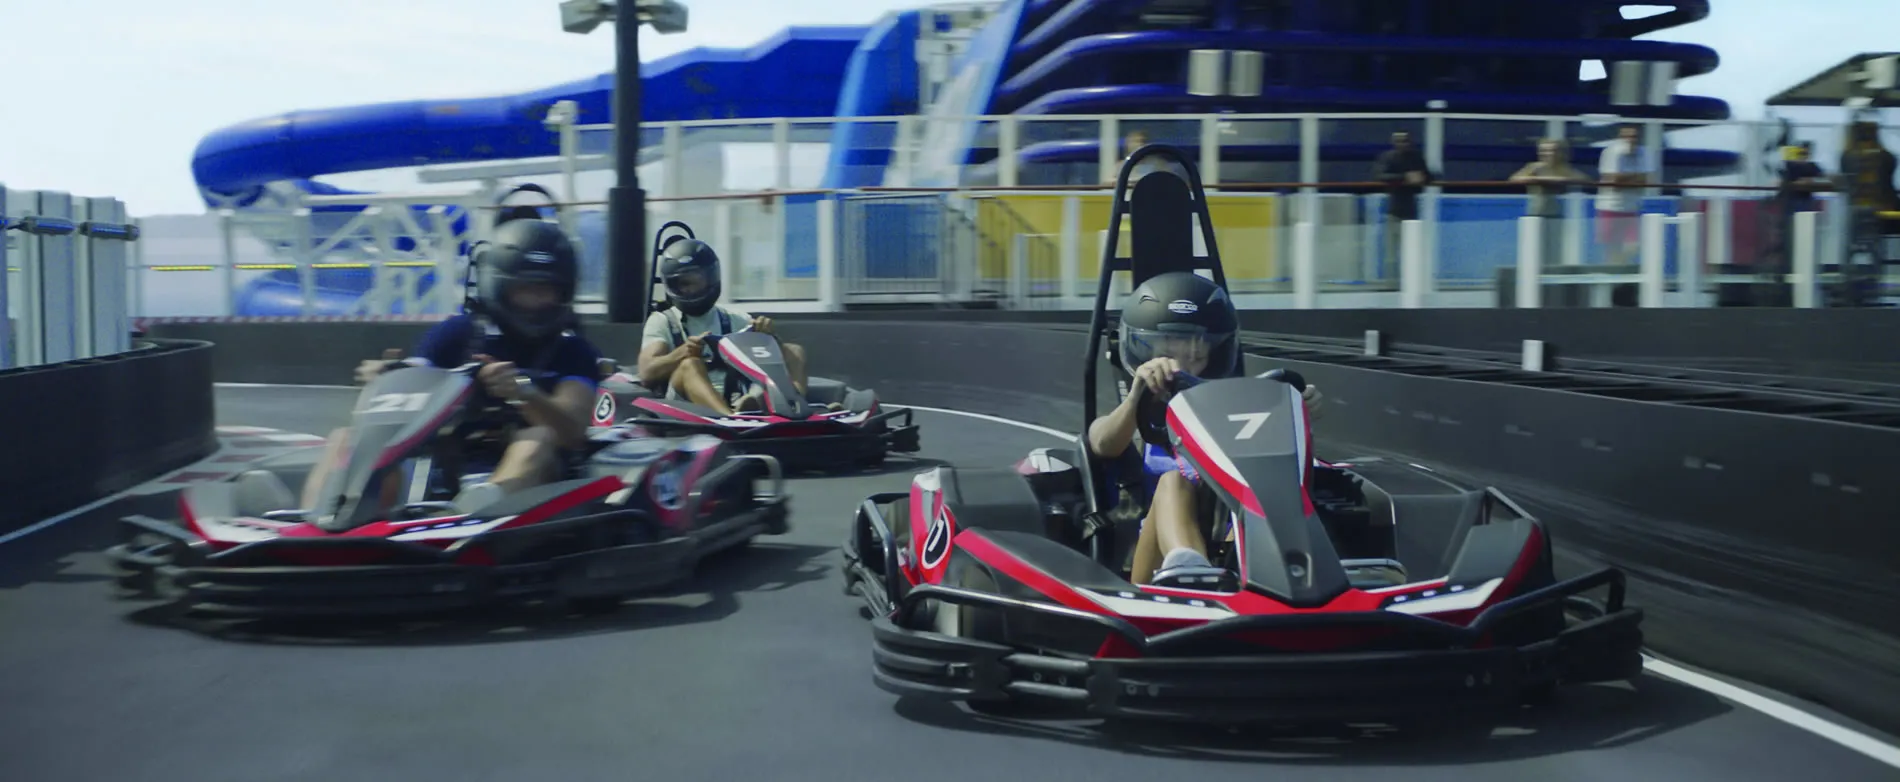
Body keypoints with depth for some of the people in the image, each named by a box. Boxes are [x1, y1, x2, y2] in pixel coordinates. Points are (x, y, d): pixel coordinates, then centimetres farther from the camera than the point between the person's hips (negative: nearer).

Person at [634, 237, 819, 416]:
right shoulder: (662, 321, 14)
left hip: (742, 402, 4)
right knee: (690, 364, -32)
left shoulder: (735, 319, 23)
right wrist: (683, 353, -22)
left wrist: (770, 336, -11)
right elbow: (647, 374, -2)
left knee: (793, 351, -7)